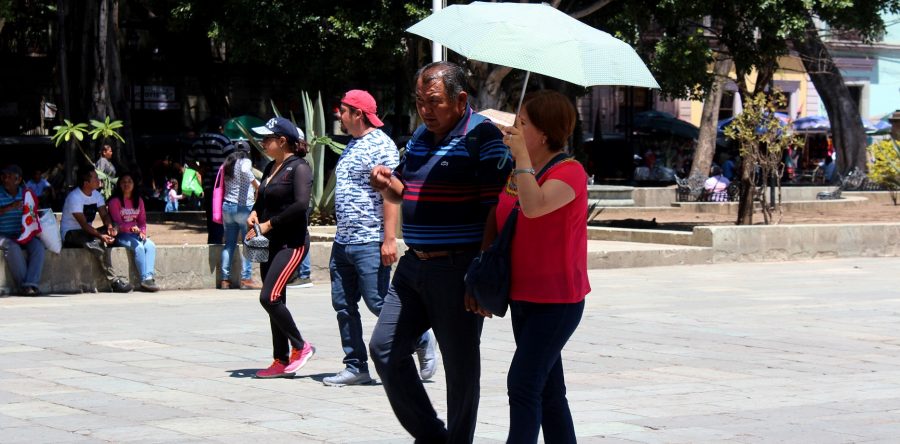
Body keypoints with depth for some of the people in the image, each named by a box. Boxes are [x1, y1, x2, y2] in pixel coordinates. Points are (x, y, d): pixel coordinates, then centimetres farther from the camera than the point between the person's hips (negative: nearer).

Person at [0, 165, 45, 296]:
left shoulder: (27, 194, 10)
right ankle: (23, 284, -27)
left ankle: (31, 284, -32)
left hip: (23, 235, 4)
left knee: (38, 246, -24)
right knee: (12, 248, -34)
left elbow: (34, 214, 15)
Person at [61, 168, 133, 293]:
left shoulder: (96, 195, 6)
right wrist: (100, 236, -38)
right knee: (95, 242, -35)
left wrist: (110, 227, -24)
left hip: (87, 232, 8)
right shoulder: (74, 197, -20)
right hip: (70, 234, -8)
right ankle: (114, 281, -37)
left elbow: (104, 215, 0)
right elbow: (83, 224, -26)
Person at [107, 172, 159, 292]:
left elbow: (142, 220, 14)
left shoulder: (138, 201, 15)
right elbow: (117, 223, -11)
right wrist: (131, 228, -28)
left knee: (151, 246, -24)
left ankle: (149, 277, -34)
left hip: (136, 234, 5)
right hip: (121, 235, -5)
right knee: (139, 247, -31)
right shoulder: (115, 201, -3)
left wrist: (142, 232, -7)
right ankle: (145, 279, -31)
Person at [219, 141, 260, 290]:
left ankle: (225, 279, 6)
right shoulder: (245, 161, -5)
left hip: (227, 205, 6)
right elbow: (245, 171, -28)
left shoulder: (227, 164, 14)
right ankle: (246, 279, -8)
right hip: (243, 206, -6)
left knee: (229, 243, 9)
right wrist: (257, 186, -23)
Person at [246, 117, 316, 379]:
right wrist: (254, 214, 4)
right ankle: (282, 361, 13)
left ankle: (300, 347, -2)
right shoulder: (271, 168, 15)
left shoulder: (299, 168, -11)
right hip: (271, 244, 9)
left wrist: (268, 224, -18)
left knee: (269, 297, -17)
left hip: (291, 244, -9)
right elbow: (262, 199, 26)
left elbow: (301, 205, -23)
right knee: (275, 301, 8)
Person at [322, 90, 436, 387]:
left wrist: (389, 238, -23)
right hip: (342, 242, 9)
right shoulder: (352, 146, 18)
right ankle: (356, 367, 12)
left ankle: (422, 341, 12)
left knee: (378, 302, -6)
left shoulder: (380, 145, -11)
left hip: (369, 243, -9)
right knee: (343, 305, 7)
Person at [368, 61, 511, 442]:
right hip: (414, 266, 8)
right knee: (384, 348, 6)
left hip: (457, 269, -8)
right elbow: (403, 193, 25)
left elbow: (497, 207, -16)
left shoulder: (483, 138, -11)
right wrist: (387, 184, 0)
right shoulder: (420, 137, 14)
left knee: (460, 366, 1)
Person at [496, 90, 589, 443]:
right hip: (522, 296, 8)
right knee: (546, 390, 12)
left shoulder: (569, 172, -13)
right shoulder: (515, 174, 10)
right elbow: (500, 228, 20)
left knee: (522, 385, -15)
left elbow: (534, 206, -33)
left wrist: (521, 154, -27)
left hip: (556, 300, -8)